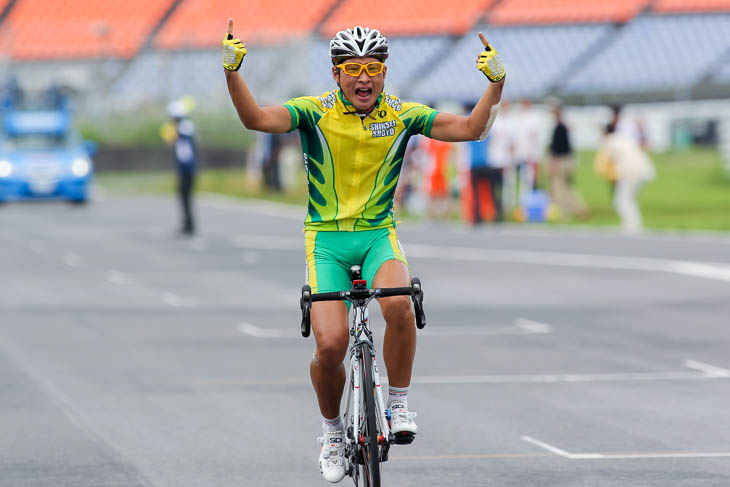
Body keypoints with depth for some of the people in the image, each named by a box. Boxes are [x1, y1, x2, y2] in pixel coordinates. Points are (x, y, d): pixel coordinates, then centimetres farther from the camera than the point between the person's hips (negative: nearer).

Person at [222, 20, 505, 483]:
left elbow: (471, 128, -8)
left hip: (379, 235, 1)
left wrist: (496, 82, -21)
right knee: (331, 344, -17)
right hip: (327, 239, -1)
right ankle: (332, 429, 12)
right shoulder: (315, 112, -7)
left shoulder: (402, 114, -2)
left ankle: (399, 403, -9)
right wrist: (233, 72, -35)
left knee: (398, 305, -32)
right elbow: (257, 118, -21)